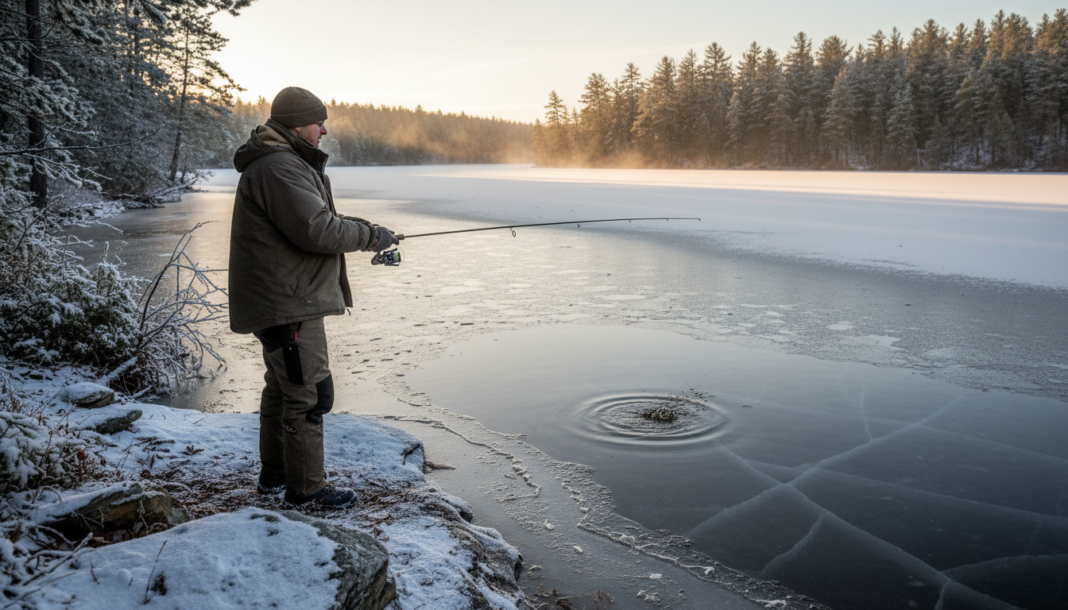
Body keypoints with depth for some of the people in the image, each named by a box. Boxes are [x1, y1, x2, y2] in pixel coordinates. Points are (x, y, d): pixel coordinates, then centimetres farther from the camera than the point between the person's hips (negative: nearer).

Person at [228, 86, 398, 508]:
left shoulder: (286, 163, 19)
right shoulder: (280, 168, -18)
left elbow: (315, 220, 23)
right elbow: (316, 230, -26)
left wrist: (362, 233, 10)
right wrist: (371, 236, -14)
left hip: (280, 301, 12)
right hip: (288, 304, -12)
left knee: (282, 387, 20)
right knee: (308, 393, -5)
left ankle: (274, 474, 33)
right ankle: (306, 488, 5)